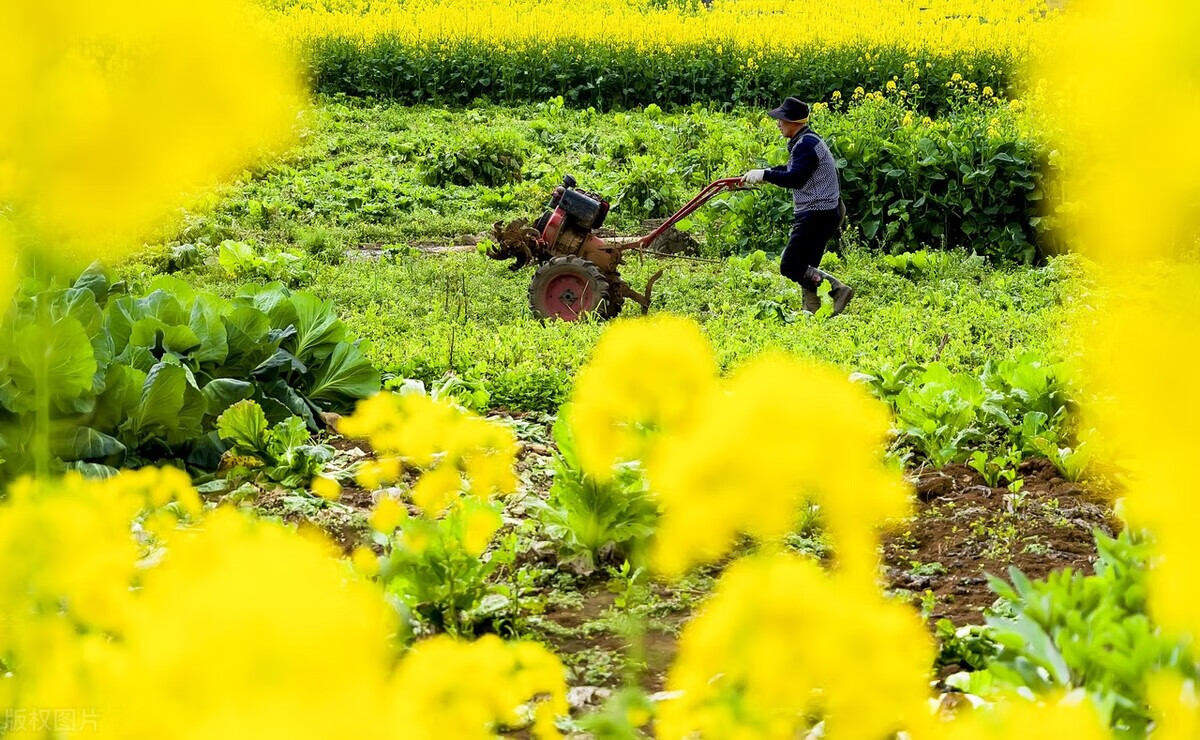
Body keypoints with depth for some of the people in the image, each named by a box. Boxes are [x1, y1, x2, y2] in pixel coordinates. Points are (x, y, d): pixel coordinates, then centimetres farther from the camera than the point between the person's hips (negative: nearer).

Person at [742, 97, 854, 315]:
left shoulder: (807, 144, -17)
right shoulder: (804, 142, 16)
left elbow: (795, 179, -29)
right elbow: (792, 170, 31)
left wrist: (764, 175, -19)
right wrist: (760, 174, 19)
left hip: (817, 215, -11)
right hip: (820, 213, 11)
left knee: (790, 267, -11)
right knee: (806, 267, 14)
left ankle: (836, 289, -14)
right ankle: (812, 310, 16)